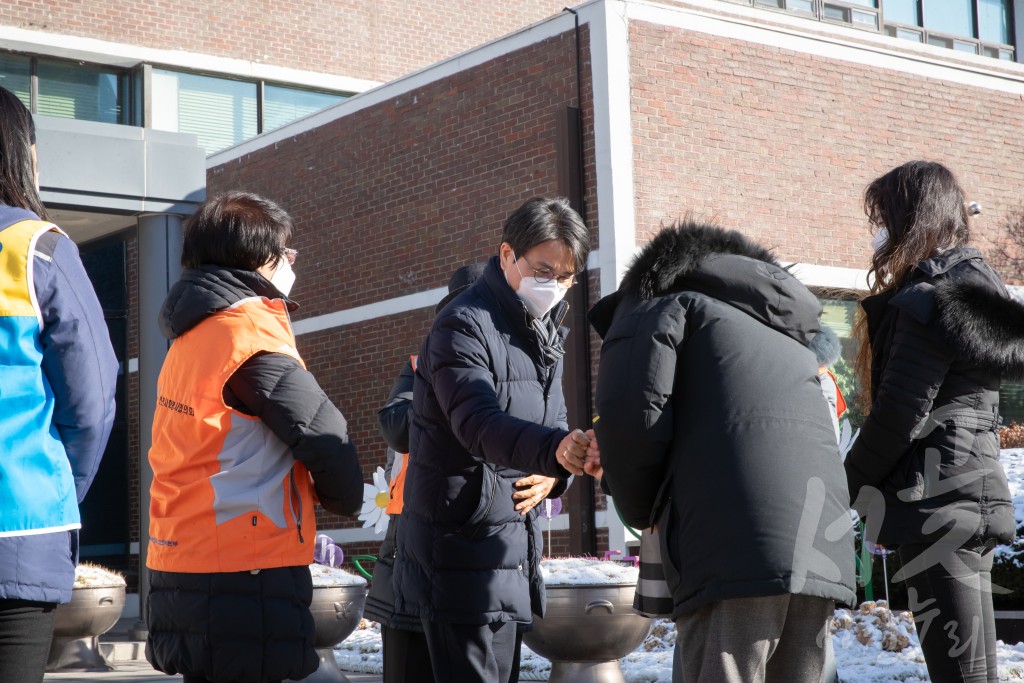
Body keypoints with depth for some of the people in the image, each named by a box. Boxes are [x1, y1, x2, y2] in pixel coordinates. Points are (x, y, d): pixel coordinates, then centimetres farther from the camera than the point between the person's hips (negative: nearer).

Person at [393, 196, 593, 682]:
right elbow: (478, 423, -29)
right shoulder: (464, 326, -14)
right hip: (460, 542, -9)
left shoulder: (545, 332, 14)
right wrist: (555, 448, -47)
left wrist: (556, 469, -9)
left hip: (513, 546, 9)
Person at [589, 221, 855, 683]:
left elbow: (630, 416, -5)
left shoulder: (664, 305, 12)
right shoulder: (786, 331, 35)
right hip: (825, 553, 7)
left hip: (733, 547, -7)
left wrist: (641, 510, 13)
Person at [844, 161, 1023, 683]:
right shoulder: (973, 285, 17)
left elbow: (900, 416, -17)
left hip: (938, 505, -10)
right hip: (972, 496, 10)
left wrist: (848, 488, -2)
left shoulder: (927, 301, -12)